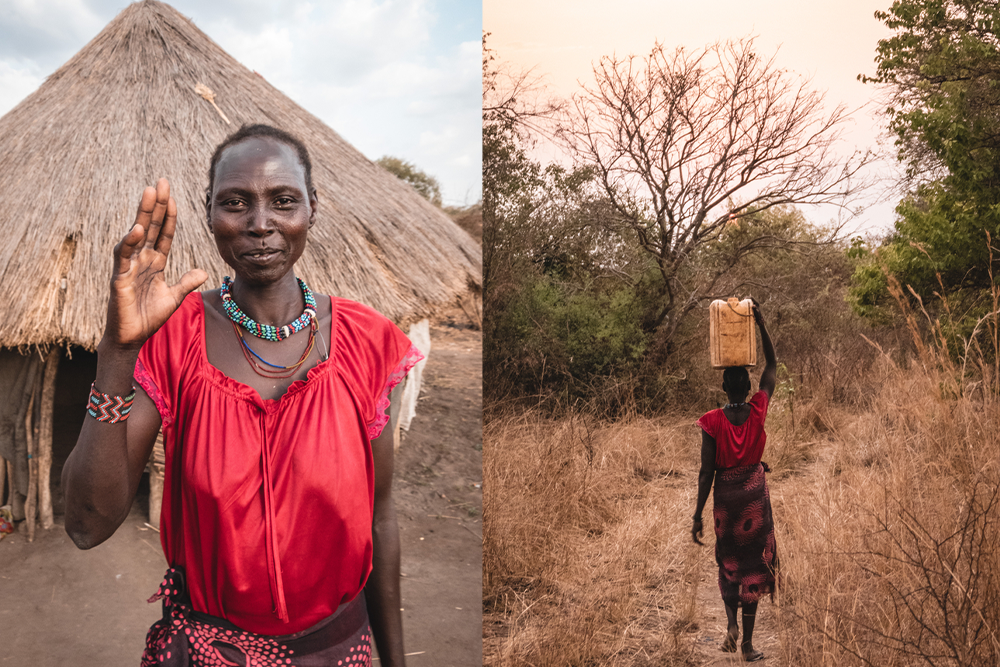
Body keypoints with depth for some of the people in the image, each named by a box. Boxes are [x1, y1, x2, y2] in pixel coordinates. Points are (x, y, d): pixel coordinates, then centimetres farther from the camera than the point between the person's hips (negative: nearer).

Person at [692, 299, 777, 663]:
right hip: (755, 494, 1)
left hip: (725, 495, -1)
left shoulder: (711, 422, -16)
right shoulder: (758, 411, -11)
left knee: (728, 561, 21)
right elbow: (772, 365, 3)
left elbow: (706, 472, -14)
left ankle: (731, 622, 5)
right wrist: (761, 325, 2)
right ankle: (748, 642, 14)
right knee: (753, 563, 9)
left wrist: (697, 514, -7)